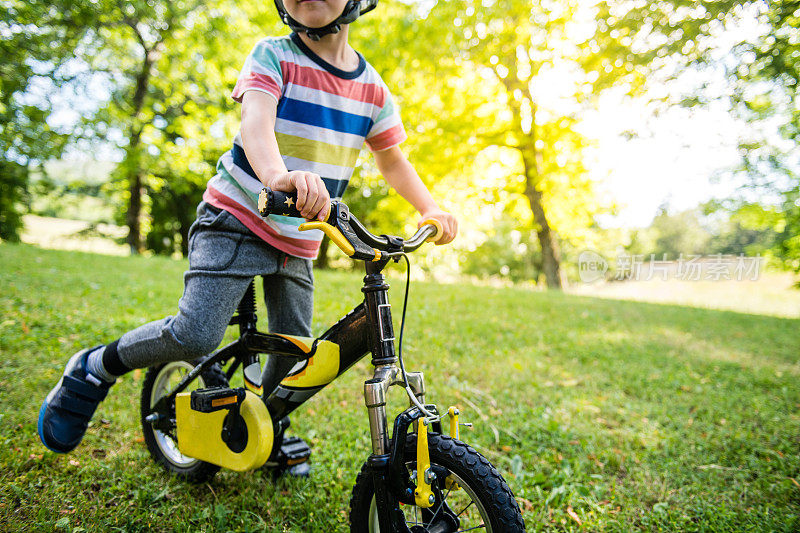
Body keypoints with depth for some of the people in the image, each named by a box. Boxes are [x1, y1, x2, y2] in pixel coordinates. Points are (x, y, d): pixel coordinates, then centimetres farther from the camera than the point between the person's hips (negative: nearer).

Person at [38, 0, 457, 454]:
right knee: (196, 335, -20)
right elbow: (255, 120, -28)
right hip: (237, 217, -4)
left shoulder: (372, 87, 3)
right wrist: (278, 175, -51)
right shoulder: (272, 55, -9)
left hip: (299, 240, 5)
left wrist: (431, 210, -6)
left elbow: (393, 161, 11)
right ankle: (95, 368, 8)